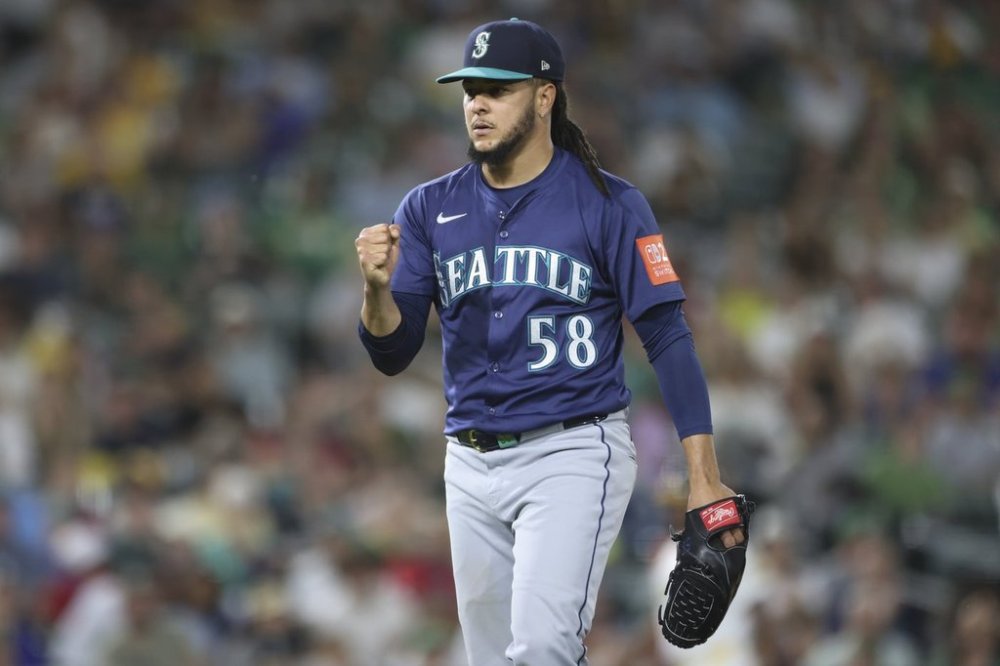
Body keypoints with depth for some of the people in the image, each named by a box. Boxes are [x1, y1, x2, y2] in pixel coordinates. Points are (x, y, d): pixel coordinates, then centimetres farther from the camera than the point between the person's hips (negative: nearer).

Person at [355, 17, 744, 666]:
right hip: (471, 461, 5)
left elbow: (668, 338, -6)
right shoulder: (429, 210, 7)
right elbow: (393, 353, 3)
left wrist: (704, 480, -14)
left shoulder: (609, 204, -4)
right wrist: (378, 287, -20)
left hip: (573, 453, -5)